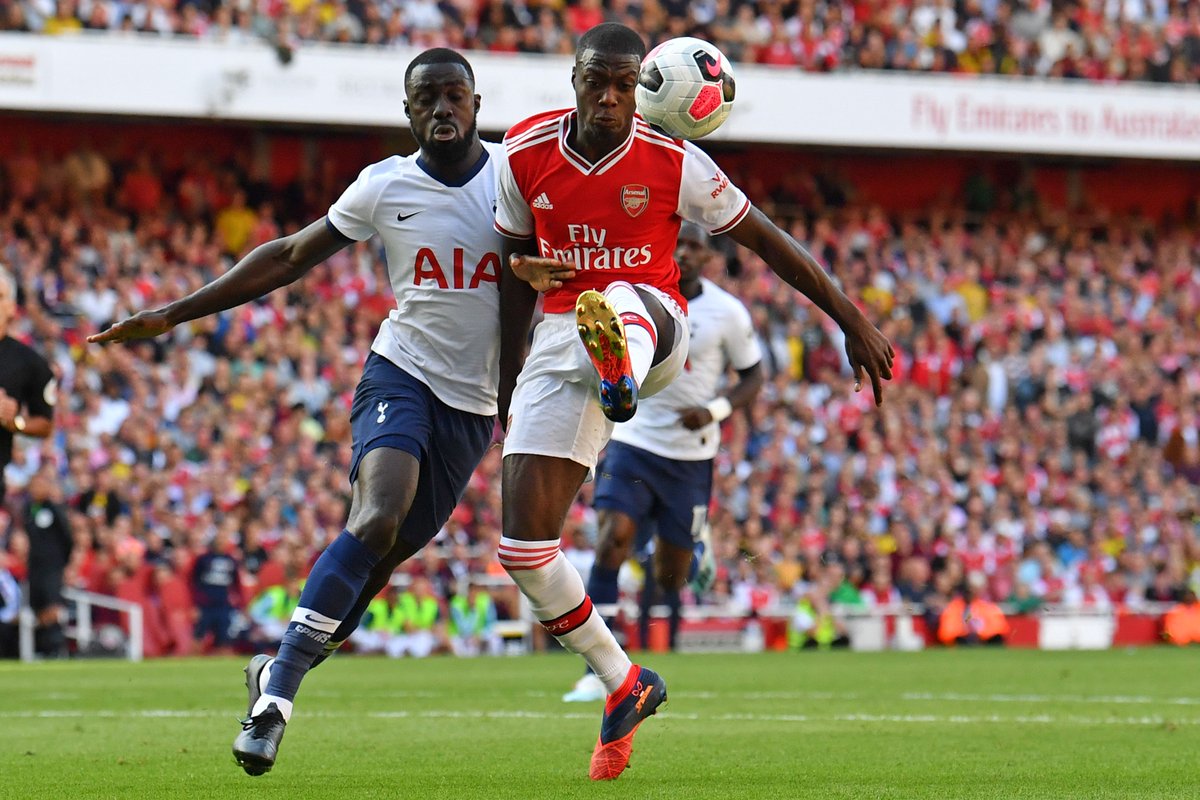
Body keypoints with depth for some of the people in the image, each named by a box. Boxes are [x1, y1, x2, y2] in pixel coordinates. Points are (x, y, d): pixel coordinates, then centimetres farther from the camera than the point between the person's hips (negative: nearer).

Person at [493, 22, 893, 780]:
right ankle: (626, 686, 10)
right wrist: (509, 382, 17)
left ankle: (620, 379, -82)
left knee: (615, 303, -43)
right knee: (524, 546, -7)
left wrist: (854, 321, 0)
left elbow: (767, 239, 1)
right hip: (560, 341, 3)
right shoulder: (526, 155, 1)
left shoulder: (672, 163, -7)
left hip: (651, 325, -3)